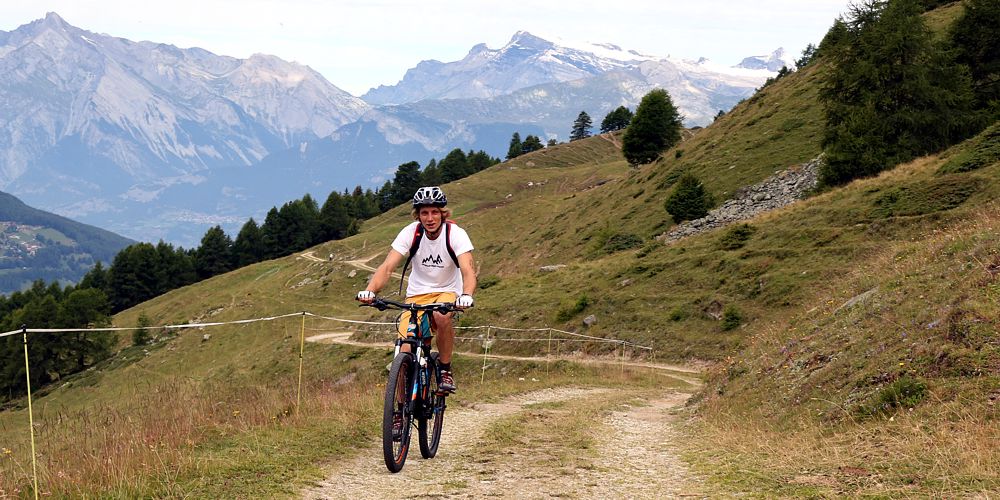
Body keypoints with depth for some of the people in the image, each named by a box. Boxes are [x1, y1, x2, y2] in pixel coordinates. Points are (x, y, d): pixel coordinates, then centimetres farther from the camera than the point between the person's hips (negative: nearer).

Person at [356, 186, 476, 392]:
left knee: (441, 316, -37)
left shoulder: (456, 234, -17)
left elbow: (467, 270, -29)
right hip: (417, 294, 2)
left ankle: (446, 370, -13)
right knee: (406, 352, -15)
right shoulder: (410, 232, -14)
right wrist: (370, 290, -40)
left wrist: (466, 295, -51)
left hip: (448, 292, -2)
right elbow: (388, 267, -21)